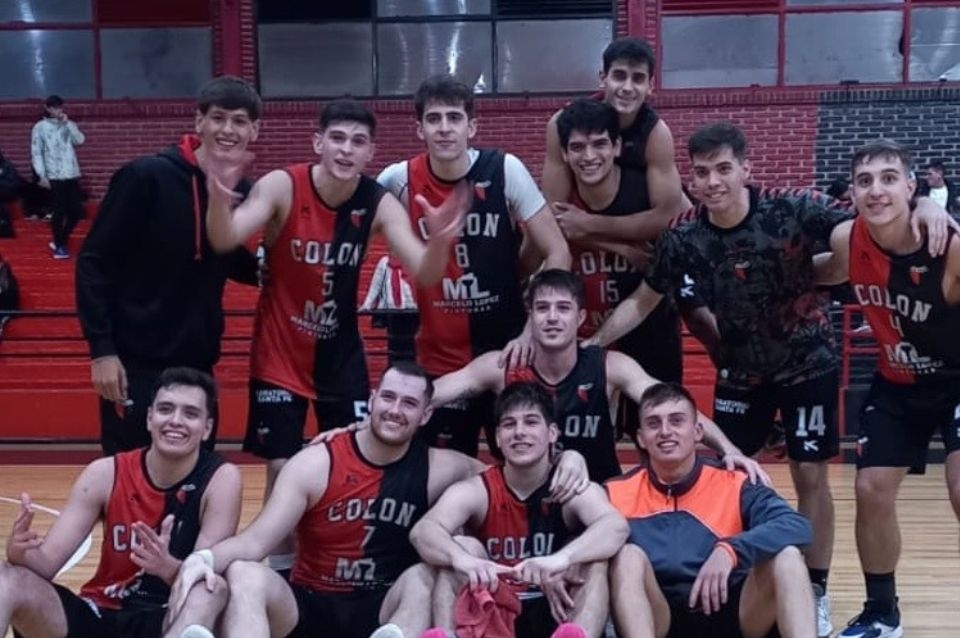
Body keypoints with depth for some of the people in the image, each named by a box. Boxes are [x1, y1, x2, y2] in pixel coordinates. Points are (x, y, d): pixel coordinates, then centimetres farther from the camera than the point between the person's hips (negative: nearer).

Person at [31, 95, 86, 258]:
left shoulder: (69, 125, 13)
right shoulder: (40, 127, 1)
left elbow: (80, 140, -4)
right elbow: (36, 153, -3)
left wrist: (68, 123, -8)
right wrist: (42, 175, -11)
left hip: (72, 175, 4)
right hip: (54, 177, -4)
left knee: (76, 211, 5)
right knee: (59, 213, -4)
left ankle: (59, 241, 22)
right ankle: (59, 246, 10)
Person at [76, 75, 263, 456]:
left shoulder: (242, 194, 2)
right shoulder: (145, 177, -13)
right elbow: (93, 262, -11)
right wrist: (101, 348, -15)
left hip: (198, 364, 5)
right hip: (134, 364, -5)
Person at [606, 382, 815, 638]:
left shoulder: (733, 485, 4)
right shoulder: (618, 494, 6)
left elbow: (797, 527, -12)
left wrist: (730, 550, -27)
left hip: (731, 617, 1)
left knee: (785, 555, -20)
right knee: (628, 556, -26)